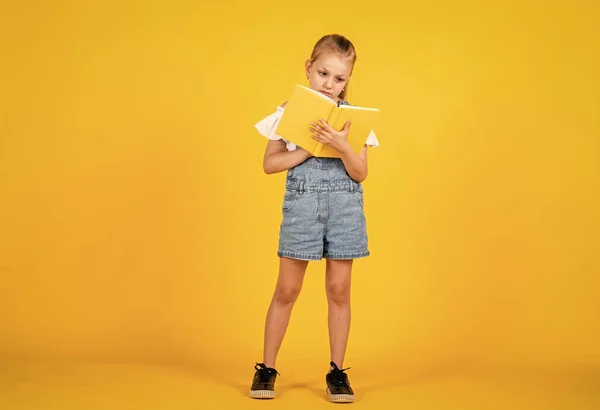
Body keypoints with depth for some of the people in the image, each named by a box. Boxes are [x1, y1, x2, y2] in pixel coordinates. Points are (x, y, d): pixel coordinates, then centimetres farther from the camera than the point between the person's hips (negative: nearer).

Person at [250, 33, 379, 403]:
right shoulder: (289, 112, 1)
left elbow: (360, 174, -2)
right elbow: (270, 163, -3)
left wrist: (341, 146, -20)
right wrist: (310, 146, -14)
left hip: (345, 205, 1)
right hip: (301, 202, -1)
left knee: (339, 289, 5)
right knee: (287, 289, 4)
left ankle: (337, 371, 17)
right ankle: (267, 368, 16)